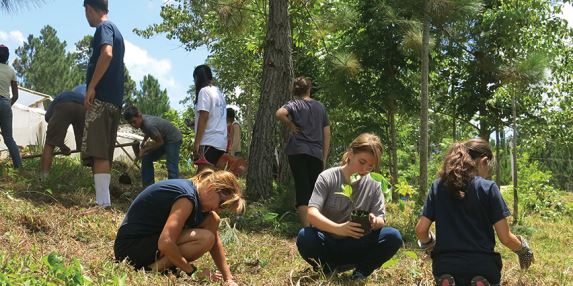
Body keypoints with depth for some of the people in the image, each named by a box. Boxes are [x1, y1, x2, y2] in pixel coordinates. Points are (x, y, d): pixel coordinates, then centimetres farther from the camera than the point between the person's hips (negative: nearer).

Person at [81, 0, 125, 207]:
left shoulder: (104, 27, -3)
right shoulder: (116, 31, 26)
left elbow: (107, 54, -22)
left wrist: (91, 87, -22)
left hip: (102, 98, -10)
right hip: (115, 101, 10)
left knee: (97, 153, -16)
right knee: (104, 155, 9)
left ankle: (103, 204, -24)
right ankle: (104, 201, 10)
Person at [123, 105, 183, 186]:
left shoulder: (149, 125, -34)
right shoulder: (142, 120, -7)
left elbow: (160, 142, -21)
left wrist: (145, 150, -13)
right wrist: (143, 143, 6)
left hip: (174, 139, -10)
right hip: (163, 139, 10)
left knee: (171, 167, -21)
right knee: (146, 159, 8)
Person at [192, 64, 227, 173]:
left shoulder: (204, 91, -6)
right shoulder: (219, 93, 20)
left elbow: (204, 117, -14)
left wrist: (197, 141, -14)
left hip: (209, 141, -9)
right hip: (220, 140, 9)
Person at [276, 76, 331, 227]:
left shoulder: (294, 104, 3)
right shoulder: (320, 106, 14)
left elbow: (280, 113, -21)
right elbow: (327, 134, 12)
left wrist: (290, 125, -4)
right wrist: (324, 158, 15)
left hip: (298, 152, -2)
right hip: (317, 153, 3)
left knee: (302, 191, -3)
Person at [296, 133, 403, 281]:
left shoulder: (373, 184, -1)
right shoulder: (328, 177, -11)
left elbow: (381, 220, -1)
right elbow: (312, 213, -22)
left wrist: (375, 222, -29)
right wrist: (338, 228, -42)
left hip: (356, 245, 2)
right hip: (328, 243, -2)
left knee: (393, 237, -23)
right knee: (305, 237, -35)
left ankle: (361, 271, -3)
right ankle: (329, 269, -7)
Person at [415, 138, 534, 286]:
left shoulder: (438, 186, 2)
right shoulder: (488, 188, -6)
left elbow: (421, 230, 0)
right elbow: (505, 238, -5)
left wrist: (428, 243, 21)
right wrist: (522, 249, 14)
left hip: (446, 269, 3)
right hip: (481, 267, -2)